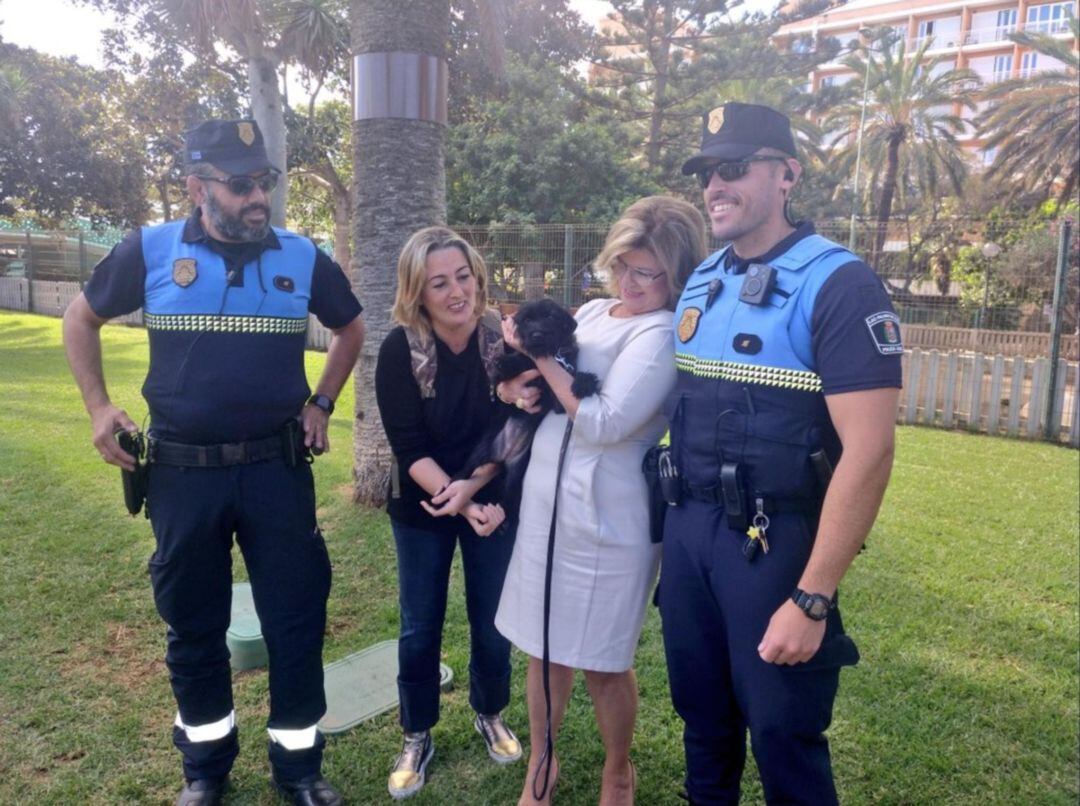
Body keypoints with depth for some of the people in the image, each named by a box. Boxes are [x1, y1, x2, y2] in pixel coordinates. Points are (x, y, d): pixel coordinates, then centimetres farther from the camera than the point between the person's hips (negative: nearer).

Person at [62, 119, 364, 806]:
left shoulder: (302, 257, -1)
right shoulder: (150, 251, -3)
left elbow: (351, 329, 15)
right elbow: (82, 319, 12)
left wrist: (321, 402, 6)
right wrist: (98, 406, 3)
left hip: (278, 468, 0)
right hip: (183, 473, 0)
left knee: (297, 619, 6)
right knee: (194, 625, 14)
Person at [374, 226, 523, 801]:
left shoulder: (505, 340, -13)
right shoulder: (400, 350, -16)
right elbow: (408, 446, -16)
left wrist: (473, 486, -21)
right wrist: (458, 502, -24)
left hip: (493, 500, 1)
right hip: (420, 507, 0)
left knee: (492, 623, 12)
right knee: (419, 629, 10)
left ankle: (490, 715, 39)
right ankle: (417, 737, 32)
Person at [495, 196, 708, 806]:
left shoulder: (662, 334, -14)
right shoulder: (591, 312, 10)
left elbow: (606, 423, -23)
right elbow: (526, 385, 14)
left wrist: (542, 356, -14)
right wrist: (517, 385, -9)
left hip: (606, 516, -7)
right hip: (546, 499, 7)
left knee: (603, 661, 9)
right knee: (545, 647, 17)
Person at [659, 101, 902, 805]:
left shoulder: (837, 284, -15)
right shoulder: (700, 283, 7)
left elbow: (868, 452, -20)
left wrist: (812, 599, -20)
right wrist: (675, 520, 9)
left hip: (774, 541, -6)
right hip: (686, 528, 6)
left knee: (782, 733, 10)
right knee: (702, 714, 21)